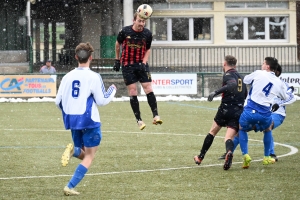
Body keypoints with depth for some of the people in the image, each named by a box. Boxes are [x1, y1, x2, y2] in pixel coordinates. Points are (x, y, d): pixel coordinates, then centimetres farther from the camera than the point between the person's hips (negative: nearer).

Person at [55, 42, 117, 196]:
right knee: (89, 157, 4)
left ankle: (73, 150, -15)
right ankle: (70, 187, -8)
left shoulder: (67, 77, 4)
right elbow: (101, 100, -7)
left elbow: (58, 101, 6)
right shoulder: (93, 77, -10)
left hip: (72, 121, 5)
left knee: (83, 154, 21)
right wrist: (112, 90, 11)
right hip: (89, 121, -5)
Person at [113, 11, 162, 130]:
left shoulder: (147, 34, -4)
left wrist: (144, 63, -6)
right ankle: (139, 120, 3)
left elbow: (147, 50, 9)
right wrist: (117, 60, 13)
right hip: (127, 65, -1)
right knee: (132, 92, -3)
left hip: (141, 64, 1)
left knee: (148, 89, -10)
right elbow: (118, 44, 10)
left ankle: (155, 116, -7)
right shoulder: (125, 32, -8)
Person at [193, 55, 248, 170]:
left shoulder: (228, 75, -5)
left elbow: (232, 84, -27)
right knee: (229, 137, -5)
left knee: (212, 132, 16)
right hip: (239, 112, 4)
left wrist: (216, 92, -32)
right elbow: (245, 95, 25)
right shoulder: (240, 77, 18)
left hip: (225, 110, -4)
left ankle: (200, 157, 27)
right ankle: (229, 152, -40)